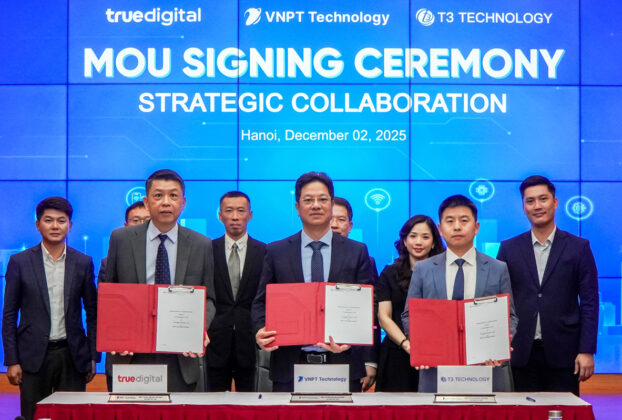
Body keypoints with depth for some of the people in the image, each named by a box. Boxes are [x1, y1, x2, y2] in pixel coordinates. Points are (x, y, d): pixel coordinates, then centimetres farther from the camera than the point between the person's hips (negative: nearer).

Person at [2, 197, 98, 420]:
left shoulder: (83, 263, 5)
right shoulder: (20, 262, 1)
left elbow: (92, 312, 9)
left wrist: (93, 356, 4)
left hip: (72, 355, 1)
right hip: (33, 356, -1)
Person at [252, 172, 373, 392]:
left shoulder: (357, 252, 7)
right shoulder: (276, 252, 8)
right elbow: (261, 302, 9)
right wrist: (261, 331, -12)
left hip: (342, 365, 0)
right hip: (289, 366, 0)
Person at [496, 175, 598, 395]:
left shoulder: (578, 247, 4)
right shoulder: (509, 248, 8)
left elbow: (589, 303, 2)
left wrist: (587, 351, -4)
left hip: (563, 353, -1)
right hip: (521, 355, 1)